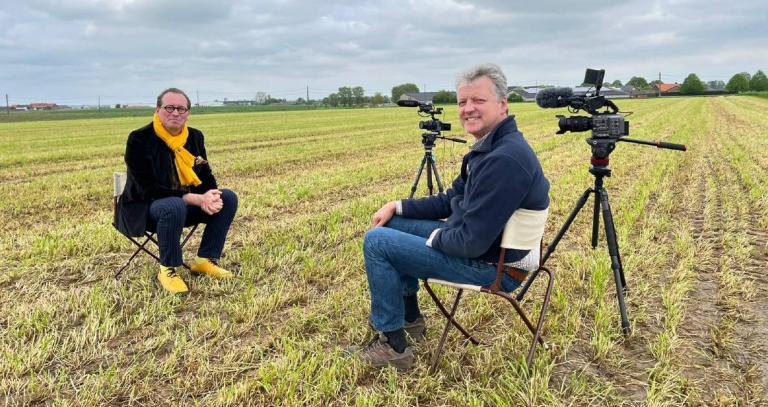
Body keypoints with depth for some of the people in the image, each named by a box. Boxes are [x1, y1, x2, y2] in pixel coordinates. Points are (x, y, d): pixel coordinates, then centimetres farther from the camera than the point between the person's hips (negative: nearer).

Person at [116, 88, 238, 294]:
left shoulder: (195, 136, 1)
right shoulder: (139, 139, -18)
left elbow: (206, 177, 5)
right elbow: (148, 190, -24)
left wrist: (212, 196, -21)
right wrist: (195, 199, -31)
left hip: (188, 202, 7)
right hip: (145, 207, -6)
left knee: (228, 198, -13)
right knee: (174, 206, -39)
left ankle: (205, 260, -3)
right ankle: (167, 270, -18)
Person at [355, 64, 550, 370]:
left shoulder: (505, 159, -28)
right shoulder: (489, 146, 6)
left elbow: (472, 242, -29)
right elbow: (451, 200, 15)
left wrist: (435, 238, -9)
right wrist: (399, 206, 5)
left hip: (493, 266, -10)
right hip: (476, 241, 10)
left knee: (376, 241, -11)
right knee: (394, 223, 17)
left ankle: (393, 345, 0)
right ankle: (409, 317, 26)